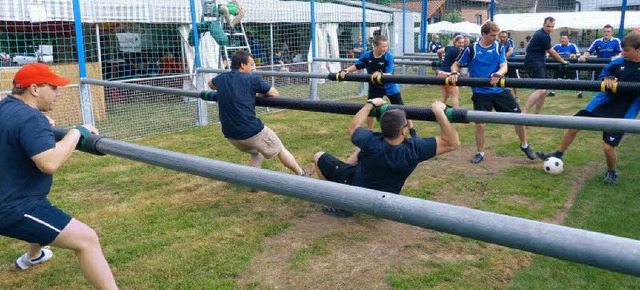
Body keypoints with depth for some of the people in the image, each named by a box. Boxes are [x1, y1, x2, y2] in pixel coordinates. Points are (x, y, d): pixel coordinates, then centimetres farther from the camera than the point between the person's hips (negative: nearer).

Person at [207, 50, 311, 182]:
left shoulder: (221, 79, 8)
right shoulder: (251, 79, -8)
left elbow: (210, 84, 32)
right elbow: (276, 94, -2)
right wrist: (261, 91, 16)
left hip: (231, 135, 6)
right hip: (252, 131, -6)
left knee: (256, 152, 31)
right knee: (280, 149, 17)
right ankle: (302, 174, 32)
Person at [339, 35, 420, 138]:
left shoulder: (389, 56, -22)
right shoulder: (366, 55, -15)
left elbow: (389, 74, -25)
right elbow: (356, 66, -2)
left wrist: (380, 74, -45)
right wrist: (346, 71, -19)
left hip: (390, 87, -2)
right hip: (374, 87, 2)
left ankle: (412, 130, 18)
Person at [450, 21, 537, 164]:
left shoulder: (498, 47, 3)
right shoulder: (471, 49, -3)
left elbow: (504, 66, -5)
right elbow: (456, 64, 5)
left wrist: (498, 74, -29)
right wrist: (454, 73, -18)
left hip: (500, 89, 2)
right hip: (480, 92, -2)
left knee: (518, 116, 2)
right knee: (479, 123, -5)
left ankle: (524, 145, 25)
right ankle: (480, 153, 16)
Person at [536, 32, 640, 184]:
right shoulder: (619, 62, -2)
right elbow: (603, 75, 9)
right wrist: (607, 79, -13)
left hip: (623, 113, -4)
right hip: (602, 102, 4)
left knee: (609, 146, -10)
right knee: (574, 125, 4)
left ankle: (611, 172, 21)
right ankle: (558, 154, 26)